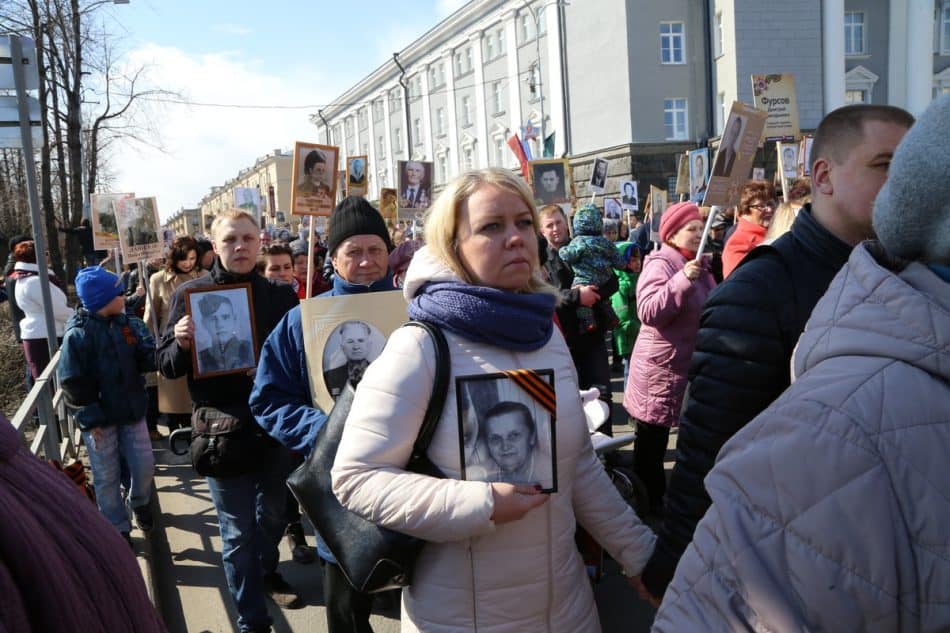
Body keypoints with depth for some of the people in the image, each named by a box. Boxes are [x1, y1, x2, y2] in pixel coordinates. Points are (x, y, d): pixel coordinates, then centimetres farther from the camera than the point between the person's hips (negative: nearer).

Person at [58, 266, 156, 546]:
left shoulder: (127, 324, -1)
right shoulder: (78, 334, -16)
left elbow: (147, 358, -4)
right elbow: (72, 382, -14)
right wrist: (90, 418, -14)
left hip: (131, 410, 4)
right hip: (99, 418, -4)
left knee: (144, 466, 9)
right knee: (107, 477, 8)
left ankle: (140, 502, 40)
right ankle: (118, 529, 24)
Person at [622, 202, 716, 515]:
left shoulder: (697, 265, 13)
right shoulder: (660, 265, -15)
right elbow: (648, 312, -30)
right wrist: (683, 279, -34)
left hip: (690, 366, 9)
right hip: (661, 369, -9)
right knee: (651, 441, 4)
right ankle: (651, 500, 18)